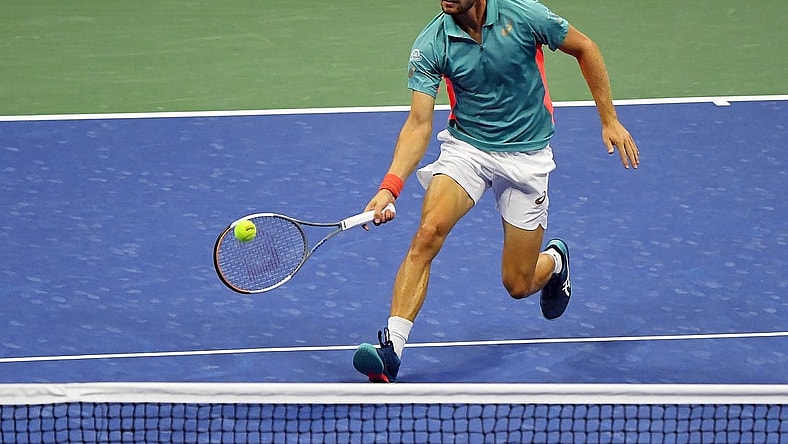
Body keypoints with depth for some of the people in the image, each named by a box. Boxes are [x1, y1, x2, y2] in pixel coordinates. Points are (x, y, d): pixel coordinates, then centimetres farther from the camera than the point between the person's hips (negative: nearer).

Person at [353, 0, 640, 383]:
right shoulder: (430, 46, -15)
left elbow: (584, 48, -2)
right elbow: (419, 124, -16)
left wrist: (609, 120, -1)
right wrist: (390, 186, -30)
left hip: (526, 156, -1)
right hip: (465, 147, 1)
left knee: (518, 285, 4)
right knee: (428, 232, -28)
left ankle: (554, 260, 42)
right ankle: (390, 347, -29)